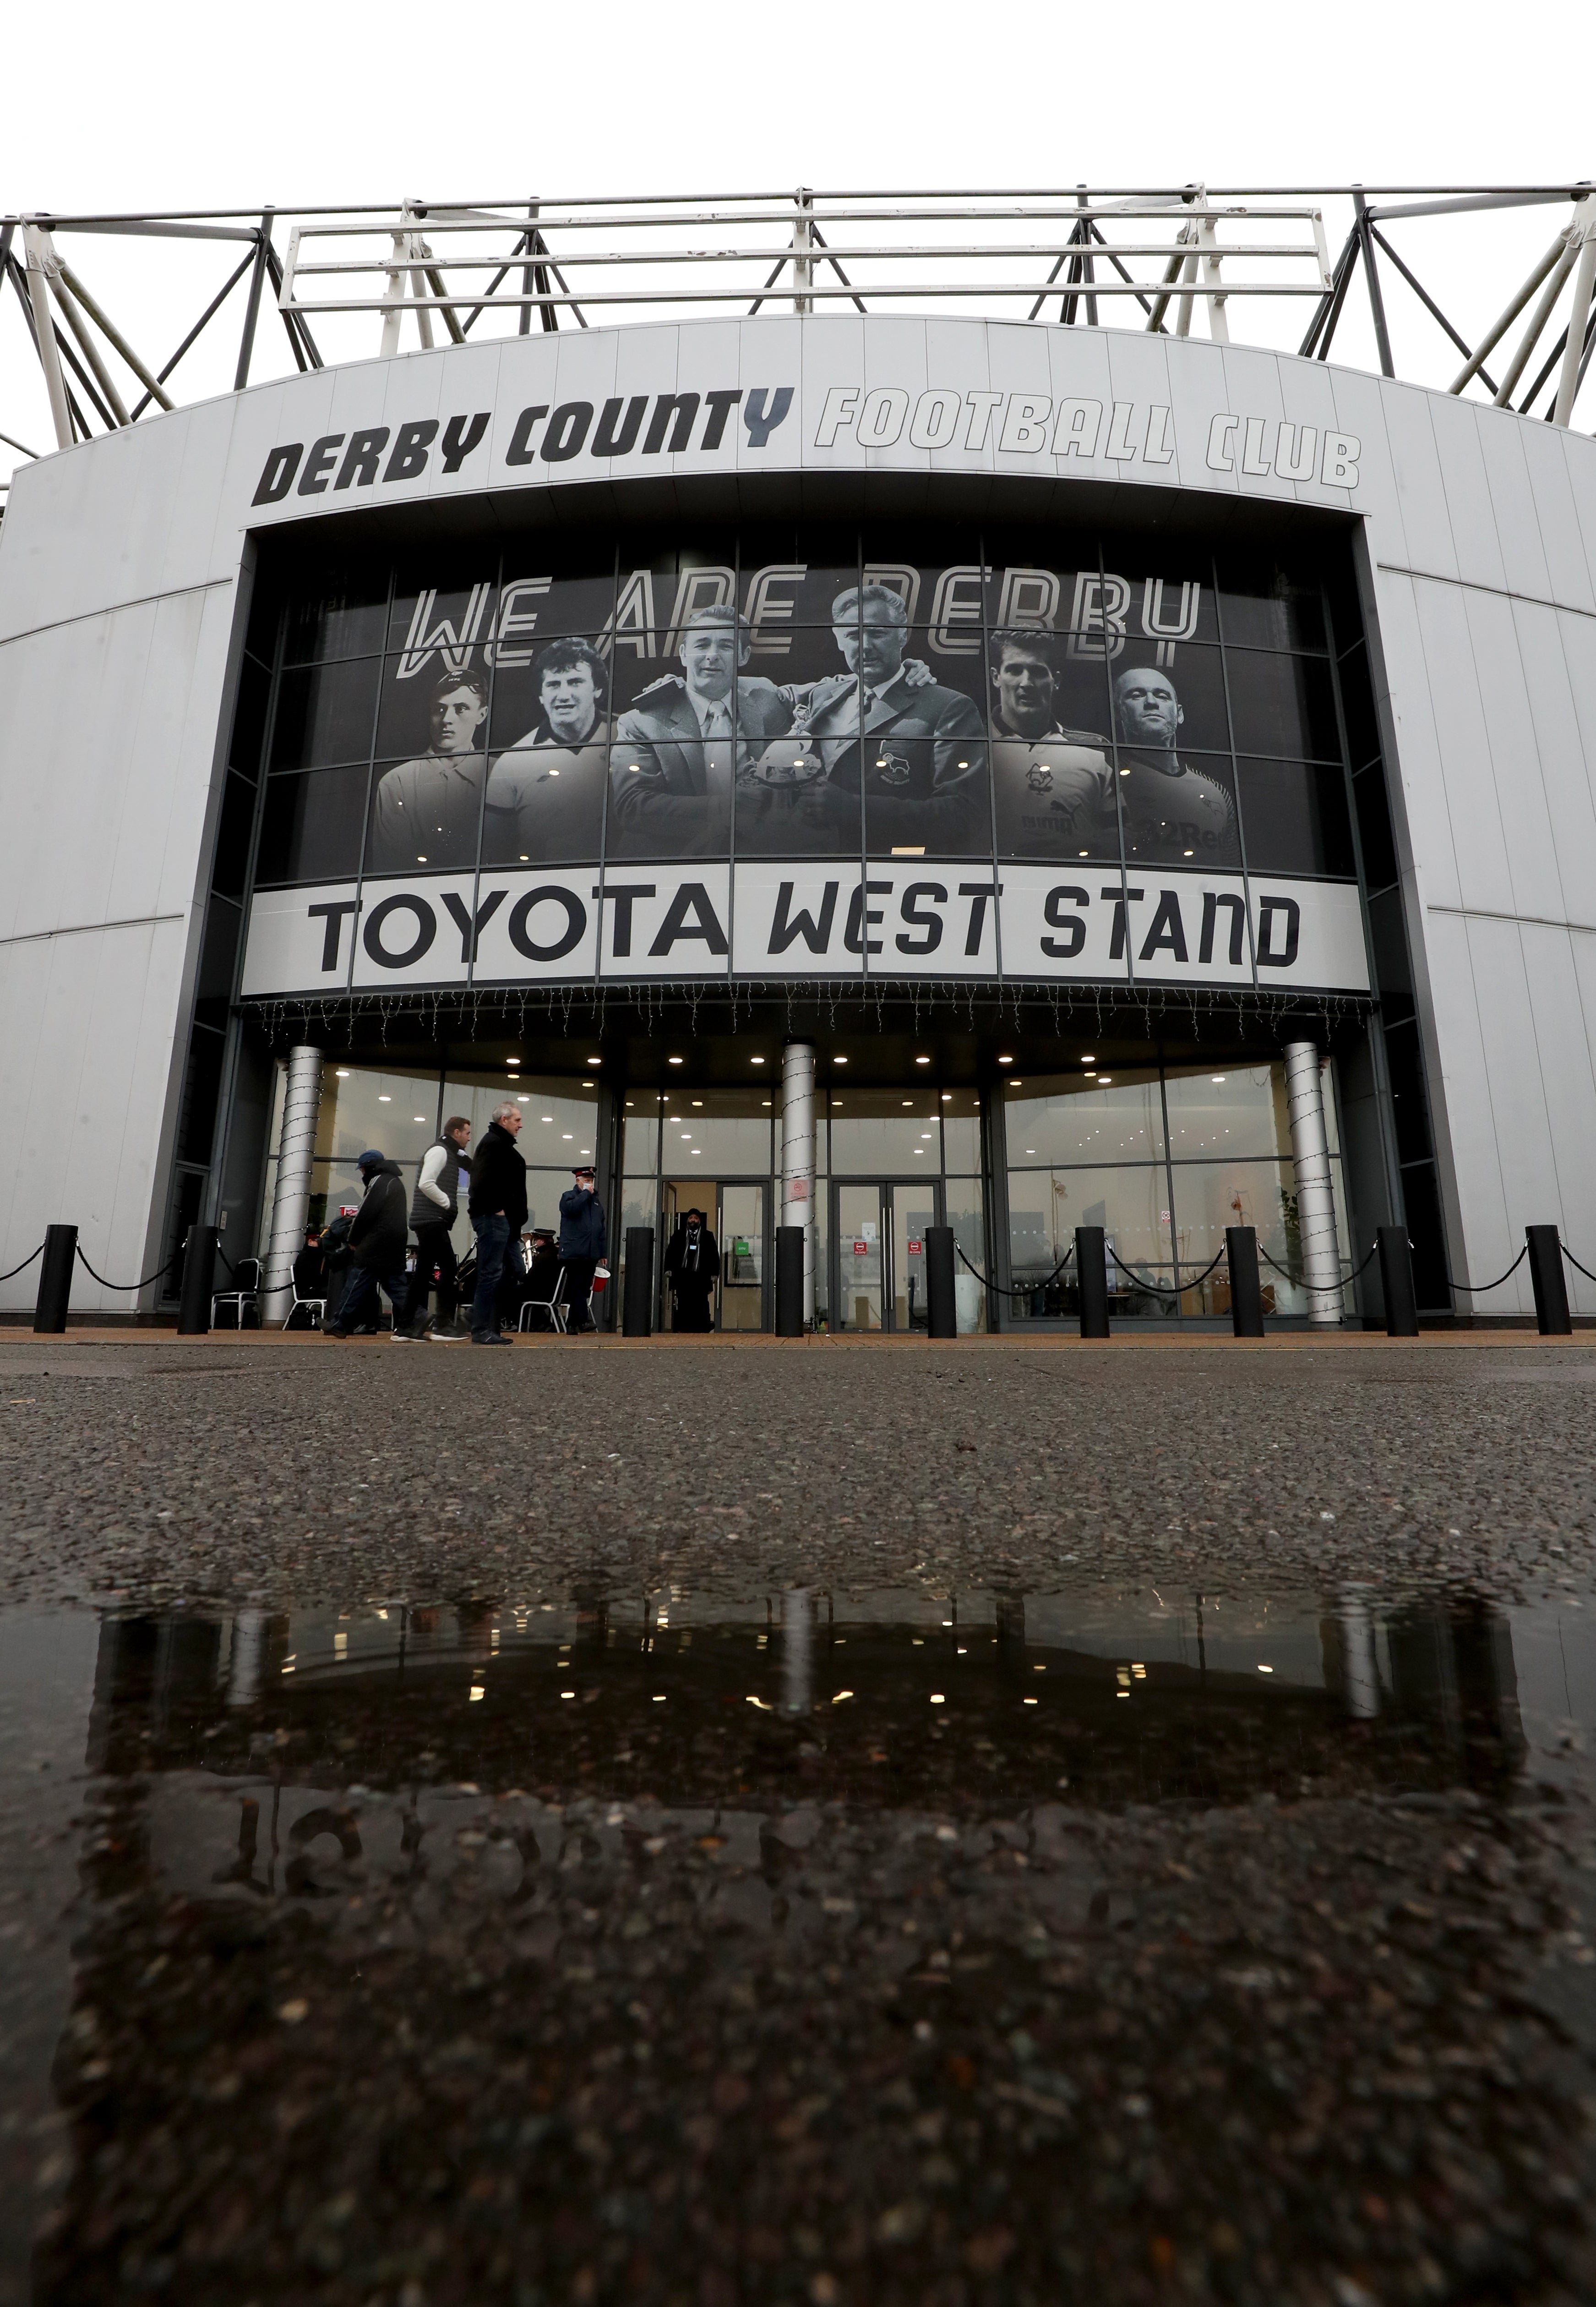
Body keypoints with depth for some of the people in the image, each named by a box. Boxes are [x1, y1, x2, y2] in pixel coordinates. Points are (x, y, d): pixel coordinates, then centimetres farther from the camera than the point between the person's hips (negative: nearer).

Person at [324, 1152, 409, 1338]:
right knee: (396, 1286, 6)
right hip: (395, 1249, 9)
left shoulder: (378, 1182, -8)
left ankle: (340, 1327, 5)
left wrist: (353, 1239, 0)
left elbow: (365, 1215, -13)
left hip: (375, 1246, -9)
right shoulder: (397, 1182, 20)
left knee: (357, 1285, -1)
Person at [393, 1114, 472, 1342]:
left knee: (423, 1274, 9)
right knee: (448, 1268, -8)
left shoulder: (450, 1154, 23)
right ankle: (444, 1325, -5)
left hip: (431, 1222, 10)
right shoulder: (439, 1151, -7)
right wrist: (448, 1203, -12)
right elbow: (426, 1184, -19)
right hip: (432, 1220, -10)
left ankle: (405, 1328, 11)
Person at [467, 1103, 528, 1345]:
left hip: (501, 1219, 11)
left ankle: (491, 1328, 18)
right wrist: (496, 1209, -16)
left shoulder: (502, 1143, 22)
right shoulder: (493, 1142, -10)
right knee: (490, 1273, -8)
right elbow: (483, 1181, -22)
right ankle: (481, 1331, -4)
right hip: (494, 1217, -11)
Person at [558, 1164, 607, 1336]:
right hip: (574, 1252, -5)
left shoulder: (596, 1201, 22)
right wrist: (586, 1193, -8)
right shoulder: (569, 1196, 5)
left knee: (584, 1289, 4)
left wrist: (602, 1252, 18)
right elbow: (571, 1208, -20)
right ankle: (583, 1320, -15)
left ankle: (574, 1326, 8)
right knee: (577, 1288, -11)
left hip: (591, 1254, 5)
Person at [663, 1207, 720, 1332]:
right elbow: (670, 1252, 9)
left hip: (700, 1276, -1)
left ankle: (702, 1329, 2)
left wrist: (714, 1273, 0)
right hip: (682, 1275, 1)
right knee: (683, 1303, 2)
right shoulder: (679, 1235, 13)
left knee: (701, 1303, -2)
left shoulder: (708, 1236, 10)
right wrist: (669, 1269, -1)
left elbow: (714, 1255, 7)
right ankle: (683, 1329, 7)